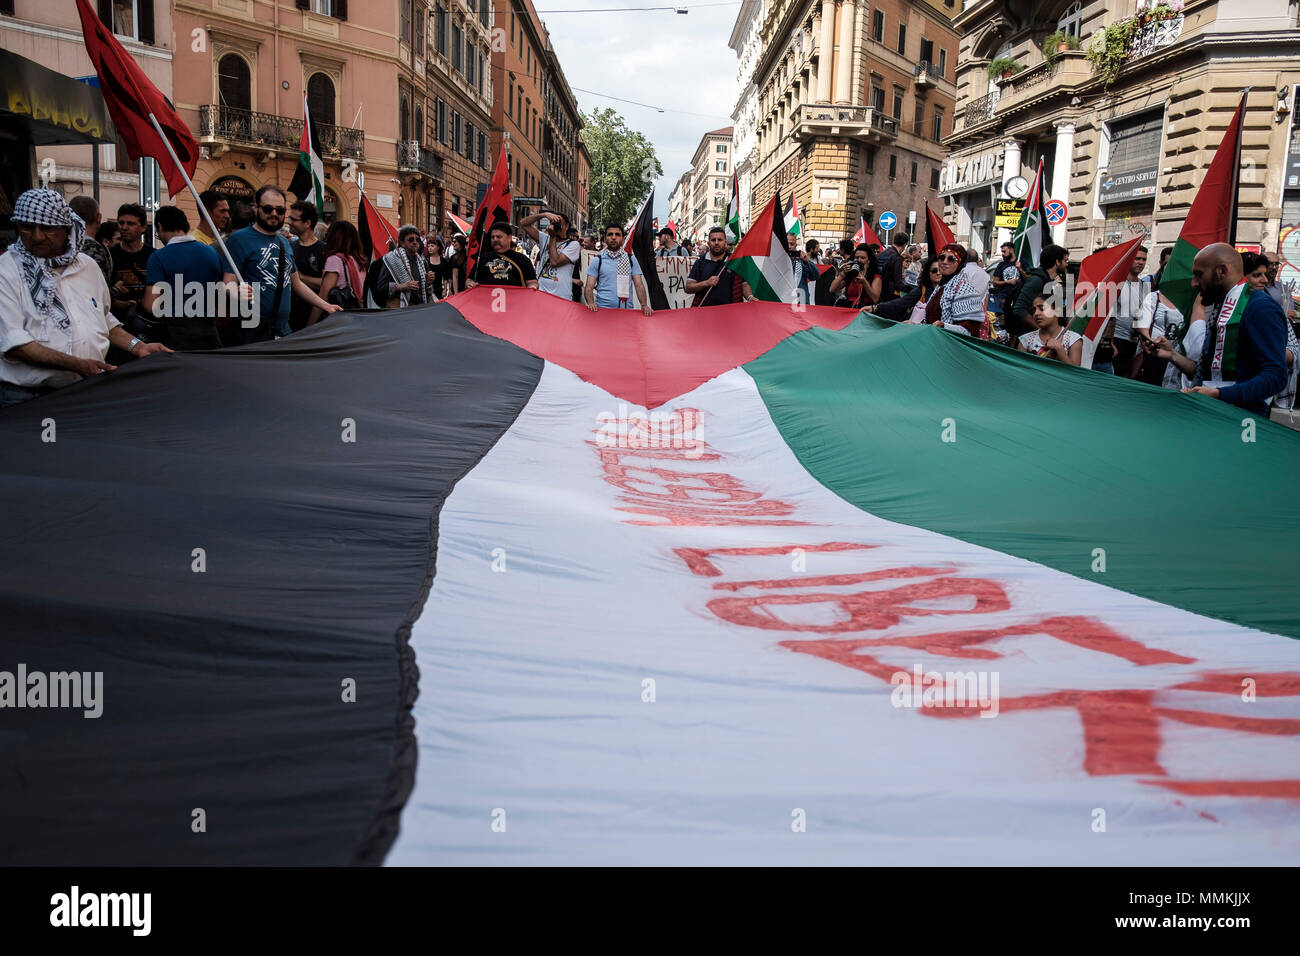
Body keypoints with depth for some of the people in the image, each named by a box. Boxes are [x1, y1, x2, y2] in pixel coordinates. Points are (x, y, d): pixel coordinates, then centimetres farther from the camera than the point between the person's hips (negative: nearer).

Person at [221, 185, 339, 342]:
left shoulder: (284, 242, 18)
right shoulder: (239, 239, -6)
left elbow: (296, 283, 24)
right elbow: (228, 285, -12)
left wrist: (326, 306, 17)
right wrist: (238, 292, -34)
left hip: (284, 330, 7)